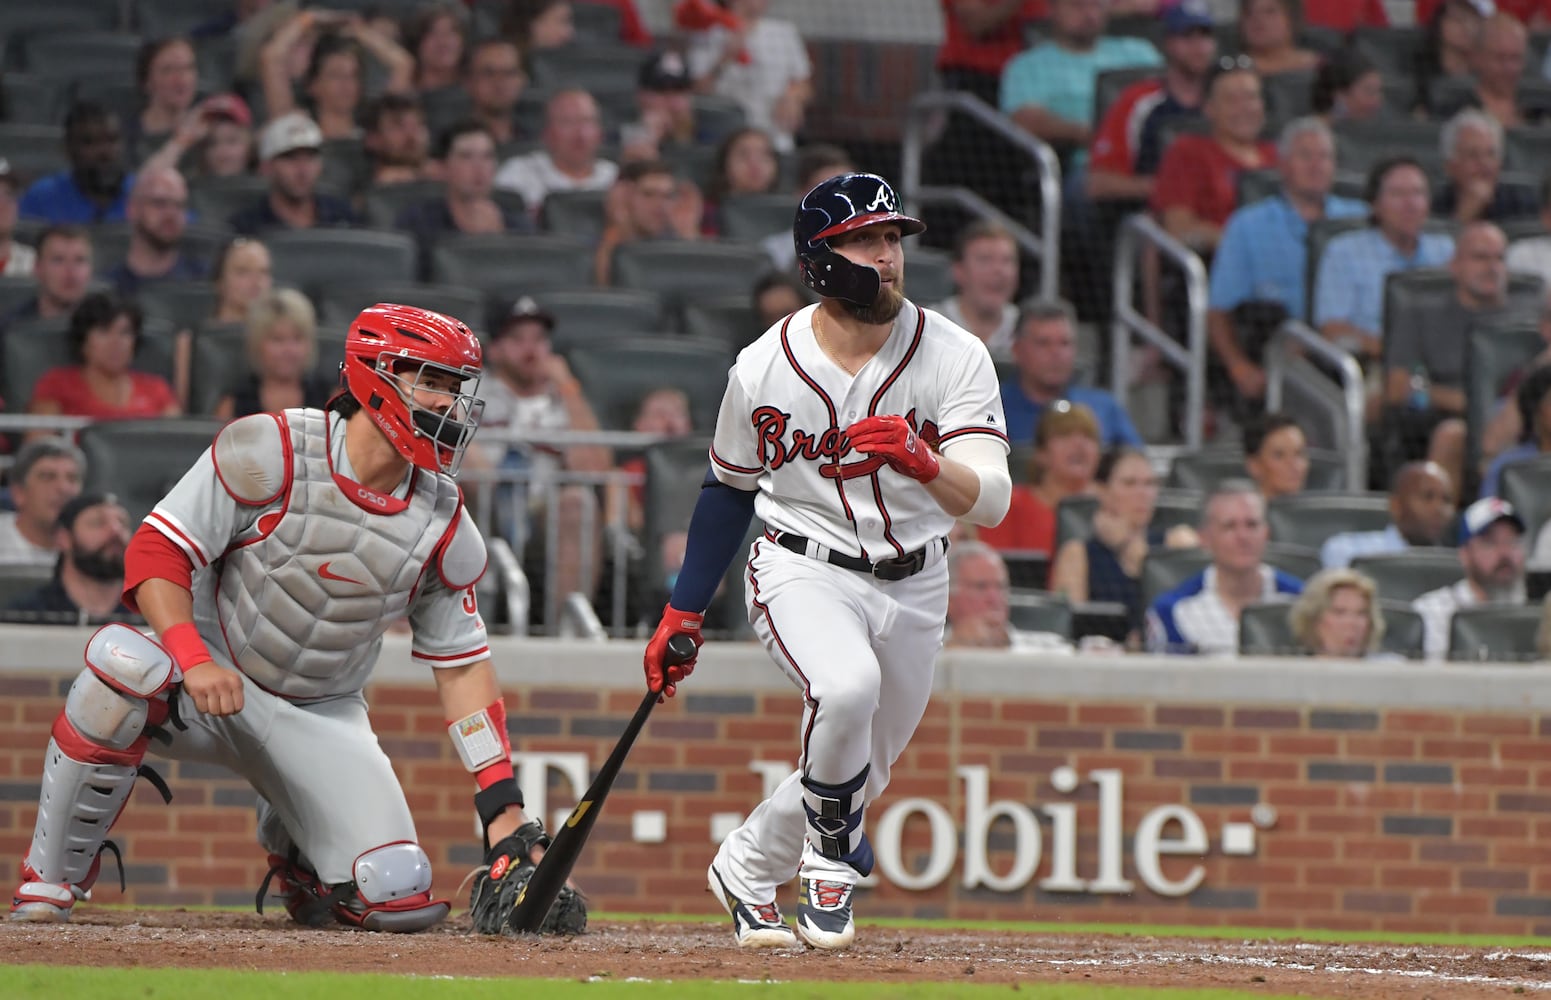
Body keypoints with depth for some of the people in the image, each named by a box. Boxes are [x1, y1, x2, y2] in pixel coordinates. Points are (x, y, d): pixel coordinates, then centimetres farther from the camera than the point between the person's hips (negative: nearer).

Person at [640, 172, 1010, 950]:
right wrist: (681, 612, 7)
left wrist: (921, 461, -43)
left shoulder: (954, 356, -14)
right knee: (845, 686, -33)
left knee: (863, 772, 13)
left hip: (912, 587, 3)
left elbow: (990, 501, -22)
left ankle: (747, 870, 41)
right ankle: (829, 866, -11)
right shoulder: (764, 368, -12)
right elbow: (729, 486, 5)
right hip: (802, 571, -3)